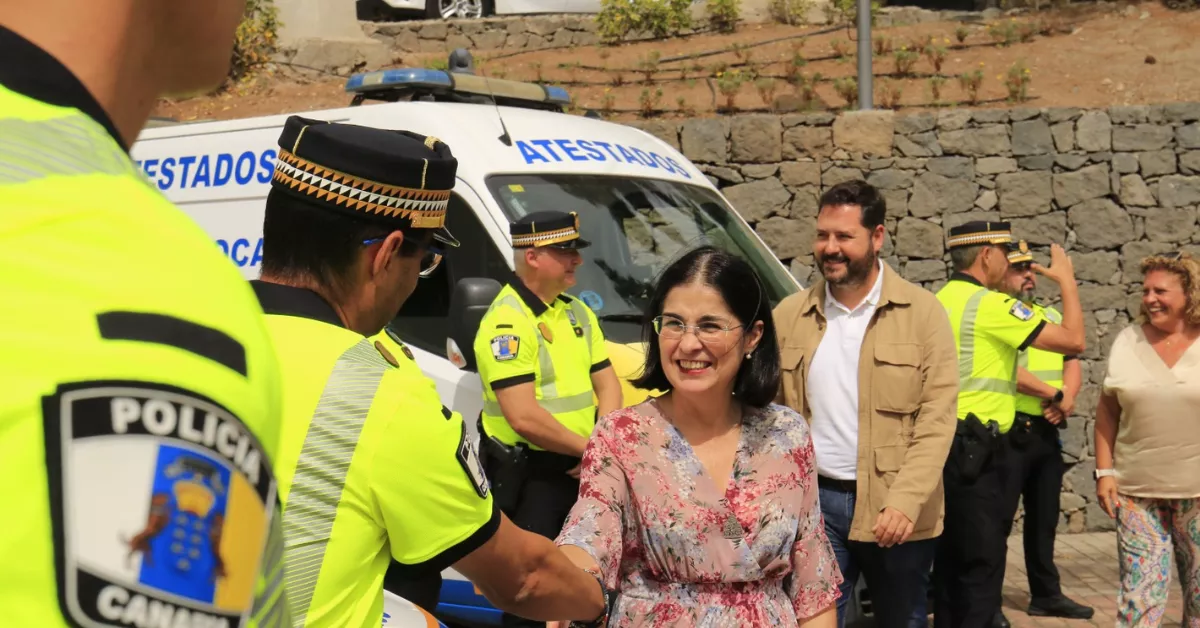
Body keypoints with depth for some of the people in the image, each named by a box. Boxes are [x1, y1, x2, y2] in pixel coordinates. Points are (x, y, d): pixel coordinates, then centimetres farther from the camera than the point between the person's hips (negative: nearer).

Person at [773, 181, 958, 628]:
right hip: (815, 503, 2)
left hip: (897, 511, -1)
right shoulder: (789, 315, 6)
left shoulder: (922, 312, -2)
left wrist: (906, 501, -18)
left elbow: (937, 417, -8)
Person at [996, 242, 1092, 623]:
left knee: (1044, 517, 15)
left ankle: (1046, 595, 26)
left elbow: (1072, 363, 12)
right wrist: (1054, 395, -14)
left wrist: (1067, 398, -8)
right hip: (1010, 432, -7)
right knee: (998, 518, -3)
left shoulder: (1050, 315, 16)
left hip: (1048, 432, 8)